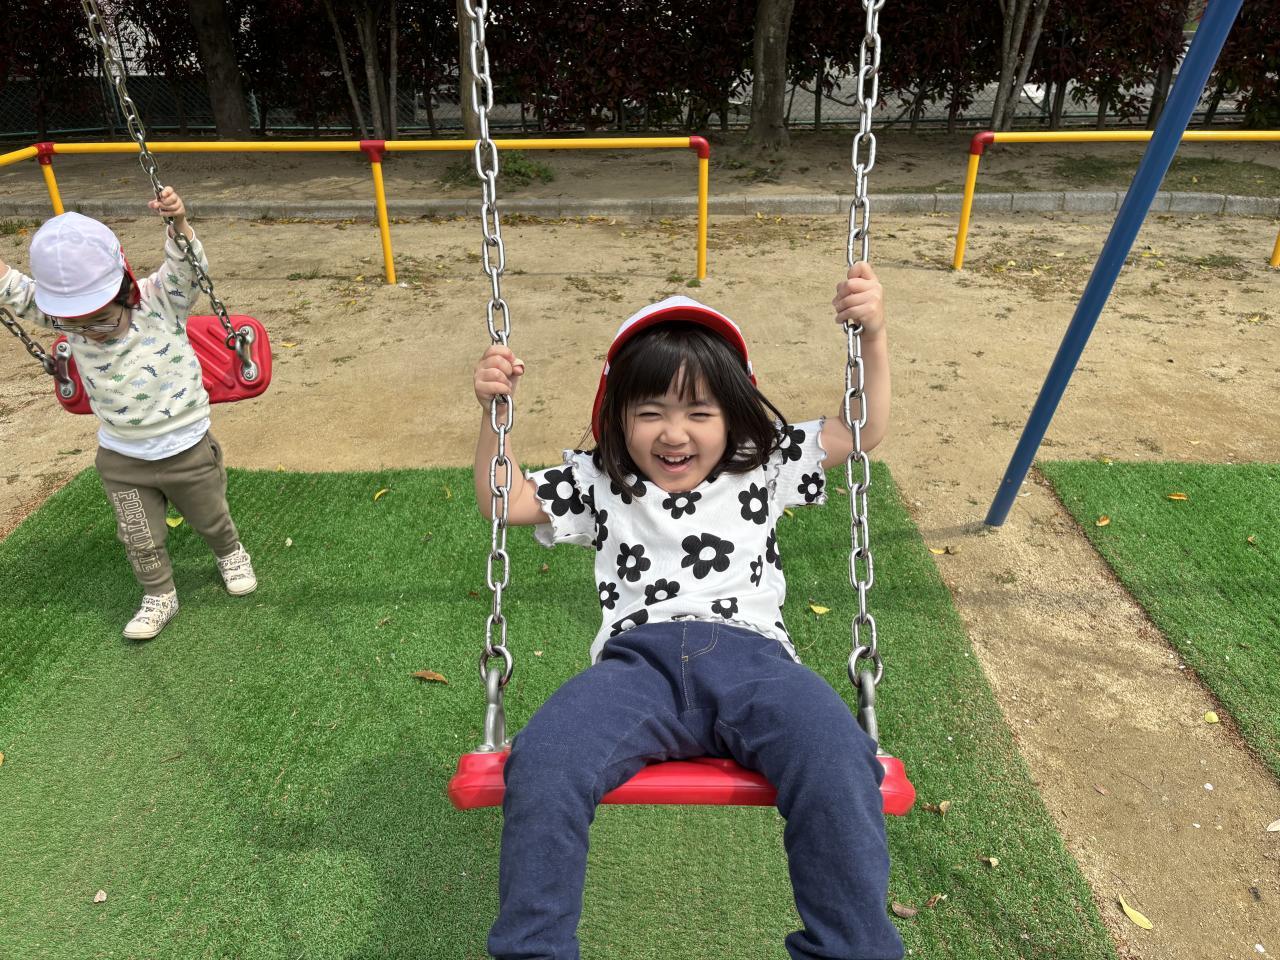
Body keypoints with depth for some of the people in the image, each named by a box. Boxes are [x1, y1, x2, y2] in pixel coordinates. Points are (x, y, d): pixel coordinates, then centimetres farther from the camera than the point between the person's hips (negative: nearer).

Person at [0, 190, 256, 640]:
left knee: (210, 518, 20)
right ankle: (158, 596, 36)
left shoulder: (160, 301, -19)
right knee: (140, 539, 13)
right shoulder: (64, 313, -8)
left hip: (186, 449, -3)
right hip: (121, 459, 3)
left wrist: (178, 223, -47)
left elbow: (187, 267, -31)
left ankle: (230, 553, 51)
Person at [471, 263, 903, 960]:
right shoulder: (599, 482, 21)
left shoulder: (763, 466, 20)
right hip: (639, 660, 0)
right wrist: (494, 411, 8)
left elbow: (863, 430, 21)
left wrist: (872, 335, 9)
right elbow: (502, 500, 20)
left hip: (751, 655, 0)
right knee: (541, 763, -29)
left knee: (839, 760, -31)